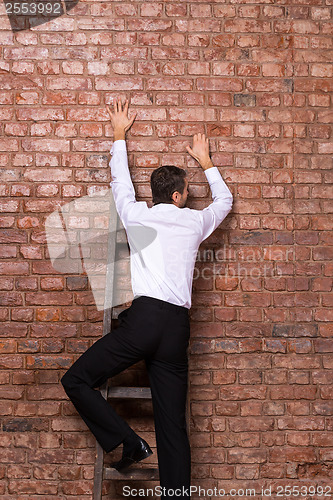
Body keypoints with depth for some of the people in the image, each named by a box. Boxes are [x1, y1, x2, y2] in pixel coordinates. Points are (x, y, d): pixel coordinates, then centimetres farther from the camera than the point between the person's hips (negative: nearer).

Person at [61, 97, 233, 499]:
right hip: (177, 327, 4)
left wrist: (119, 134, 44)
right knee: (173, 425, 7)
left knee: (76, 381, 10)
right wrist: (205, 161, 48)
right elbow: (225, 199, 35)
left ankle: (128, 443, 1)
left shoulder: (137, 214, 9)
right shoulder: (195, 221, 14)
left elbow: (119, 179, 29)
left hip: (143, 317, -3)